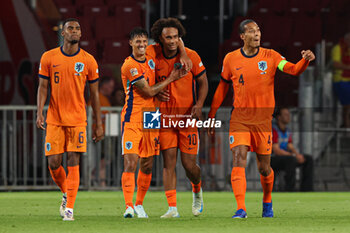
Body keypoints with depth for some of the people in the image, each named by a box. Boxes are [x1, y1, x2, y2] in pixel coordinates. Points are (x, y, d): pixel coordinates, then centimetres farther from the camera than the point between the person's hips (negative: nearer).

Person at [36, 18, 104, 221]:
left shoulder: (88, 60, 1)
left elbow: (94, 94, 6)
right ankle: (66, 194, 27)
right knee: (54, 163, -1)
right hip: (55, 119, 1)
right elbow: (43, 87, 6)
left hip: (77, 119, -1)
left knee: (73, 162, -8)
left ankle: (69, 208, -5)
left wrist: (99, 124, 5)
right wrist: (40, 112, -9)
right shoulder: (49, 58, 3)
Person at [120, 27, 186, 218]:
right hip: (132, 118, -6)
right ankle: (129, 206, -19)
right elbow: (148, 92, -10)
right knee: (131, 162, -14)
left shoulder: (151, 58, 10)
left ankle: (139, 204, 21)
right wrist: (171, 79, -3)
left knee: (147, 165, 9)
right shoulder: (129, 66, -11)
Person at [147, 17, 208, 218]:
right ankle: (172, 207, -6)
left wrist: (199, 104, -15)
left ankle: (197, 191, 32)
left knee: (189, 164, -1)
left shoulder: (191, 56, -8)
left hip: (187, 115, -1)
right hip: (165, 115, 2)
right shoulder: (154, 53, -5)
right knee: (169, 160, -6)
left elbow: (203, 81, 2)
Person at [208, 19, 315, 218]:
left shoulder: (270, 56, -1)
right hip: (239, 118, 0)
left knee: (264, 167, 7)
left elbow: (294, 69, -13)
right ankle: (241, 209, -19)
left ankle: (267, 203, 33)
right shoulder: (231, 59, 3)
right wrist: (211, 115, 14)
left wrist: (305, 60, -35)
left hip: (263, 118, 0)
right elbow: (222, 88, 13)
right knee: (239, 160, -16)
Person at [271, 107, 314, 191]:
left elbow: (291, 148, 9)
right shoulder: (273, 130, -18)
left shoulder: (287, 131, 11)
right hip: (271, 160, -9)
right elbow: (276, 151, -24)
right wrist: (295, 156, -25)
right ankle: (289, 192, -31)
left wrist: (298, 155, -14)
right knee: (291, 159, -37)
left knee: (309, 159, -2)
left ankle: (306, 191, -8)